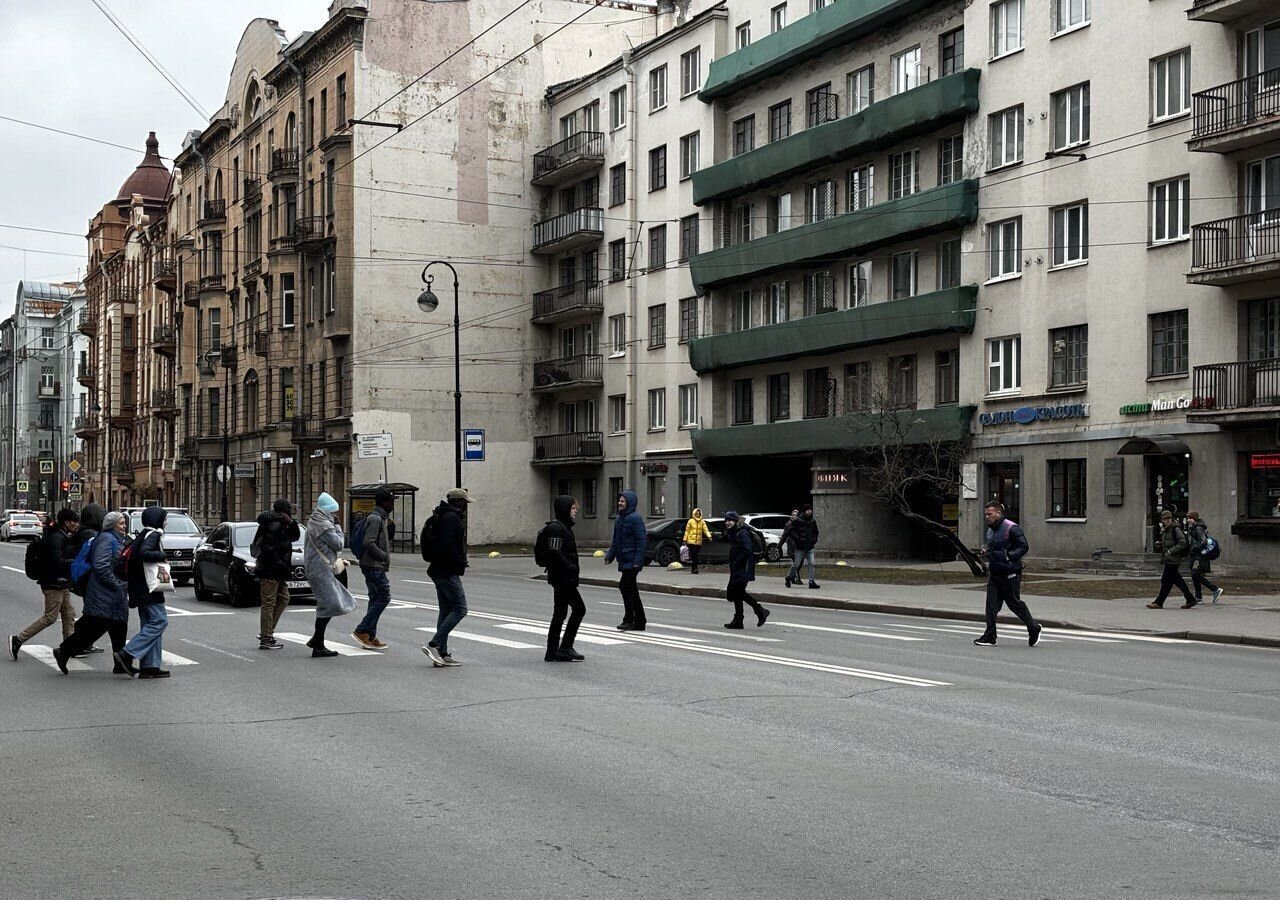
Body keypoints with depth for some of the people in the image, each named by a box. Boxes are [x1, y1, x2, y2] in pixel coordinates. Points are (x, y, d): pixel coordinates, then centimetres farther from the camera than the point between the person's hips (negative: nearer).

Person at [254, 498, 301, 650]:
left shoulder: (282, 525, 15)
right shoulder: (274, 526, -17)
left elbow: (295, 537, 16)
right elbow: (268, 548, -23)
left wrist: (291, 523, -1)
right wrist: (280, 565, -22)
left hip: (277, 573, 11)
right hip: (270, 571, -11)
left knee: (283, 599, 16)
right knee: (269, 603, -6)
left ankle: (266, 633, 19)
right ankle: (266, 639, -2)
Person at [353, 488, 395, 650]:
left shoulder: (381, 518, 18)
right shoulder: (375, 518, -15)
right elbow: (369, 543, -22)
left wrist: (390, 528, 8)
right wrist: (385, 556, -16)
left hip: (375, 566, 11)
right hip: (374, 566, -11)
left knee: (376, 599, 10)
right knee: (384, 596, -11)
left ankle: (370, 636, 12)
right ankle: (362, 630, -9)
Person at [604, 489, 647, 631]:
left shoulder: (635, 518, -12)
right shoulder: (619, 519, 14)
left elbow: (642, 541, -17)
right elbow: (615, 541, 23)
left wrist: (638, 560, -21)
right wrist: (609, 555, 13)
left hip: (632, 561, -9)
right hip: (624, 560, 9)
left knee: (625, 586, -11)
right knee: (631, 589, 11)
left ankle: (629, 619, -5)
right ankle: (639, 622, 17)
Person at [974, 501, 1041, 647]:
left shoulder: (1012, 528, -14)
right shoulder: (991, 530, 13)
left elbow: (1023, 547, -15)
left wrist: (1008, 556, -27)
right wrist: (986, 551, 6)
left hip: (1010, 573, -8)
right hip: (994, 573, 8)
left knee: (1015, 603, 2)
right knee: (992, 604, 1)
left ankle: (1034, 629, 21)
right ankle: (990, 635, 3)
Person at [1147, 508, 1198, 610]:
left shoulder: (1176, 529, -12)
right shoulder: (1164, 530, 16)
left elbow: (1183, 543, -18)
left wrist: (1170, 551, -20)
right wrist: (1158, 544, 6)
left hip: (1173, 559, -10)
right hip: (1167, 559, 10)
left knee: (1166, 580, -5)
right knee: (1177, 580, 13)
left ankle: (1159, 602, -1)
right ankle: (1190, 600, 19)